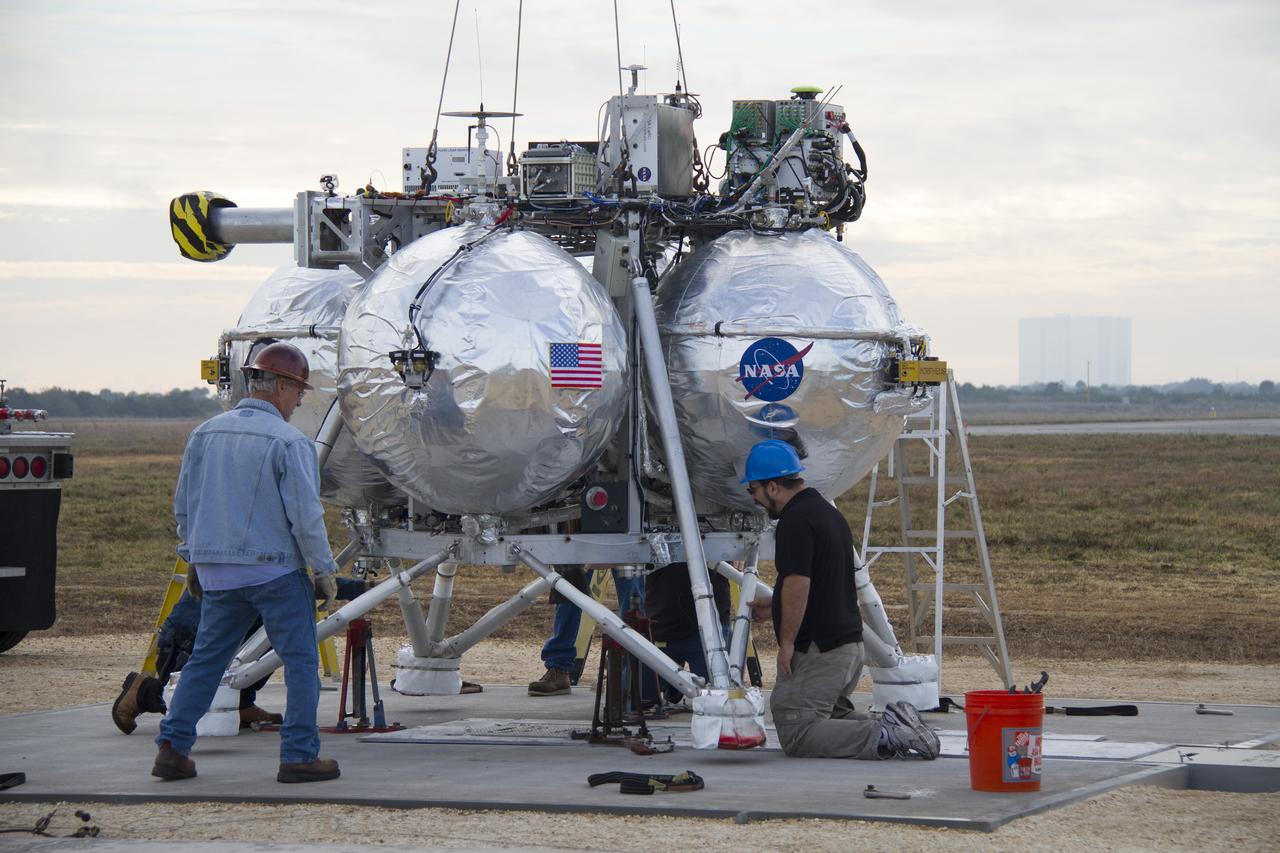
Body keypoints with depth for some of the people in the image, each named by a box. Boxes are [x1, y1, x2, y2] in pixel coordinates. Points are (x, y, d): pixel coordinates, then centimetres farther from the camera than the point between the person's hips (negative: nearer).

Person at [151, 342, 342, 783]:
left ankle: (172, 747, 9)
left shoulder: (204, 435, 6)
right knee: (300, 661, 4)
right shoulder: (288, 443, -12)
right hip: (275, 569, -6)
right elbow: (305, 515, -13)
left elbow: (184, 506, 14)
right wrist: (325, 571, -3)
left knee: (205, 659, 14)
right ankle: (299, 755, 3)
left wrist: (194, 554, 27)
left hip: (217, 573, 6)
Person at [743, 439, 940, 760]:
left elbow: (798, 585, -24)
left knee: (796, 737, -7)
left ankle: (885, 737, -18)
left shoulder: (795, 520, -16)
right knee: (829, 718, 21)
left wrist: (786, 642, -17)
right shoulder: (828, 512, 16)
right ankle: (892, 725, 2)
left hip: (816, 649, -10)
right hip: (848, 641, 10)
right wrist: (774, 606, 29)